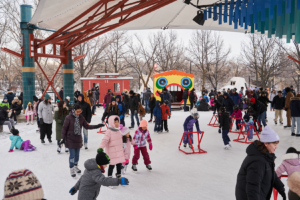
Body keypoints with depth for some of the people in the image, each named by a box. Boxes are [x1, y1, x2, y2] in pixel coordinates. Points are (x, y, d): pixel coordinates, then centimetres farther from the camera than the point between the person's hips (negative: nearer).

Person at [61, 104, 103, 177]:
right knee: (72, 155, -2)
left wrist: (97, 126, -2)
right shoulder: (69, 117, -13)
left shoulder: (81, 117, 2)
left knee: (77, 154, 14)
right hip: (70, 139, -5)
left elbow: (87, 126, 7)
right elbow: (64, 128, -10)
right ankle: (71, 169, 13)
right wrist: (63, 138, -13)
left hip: (78, 139, 5)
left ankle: (76, 167, 34)